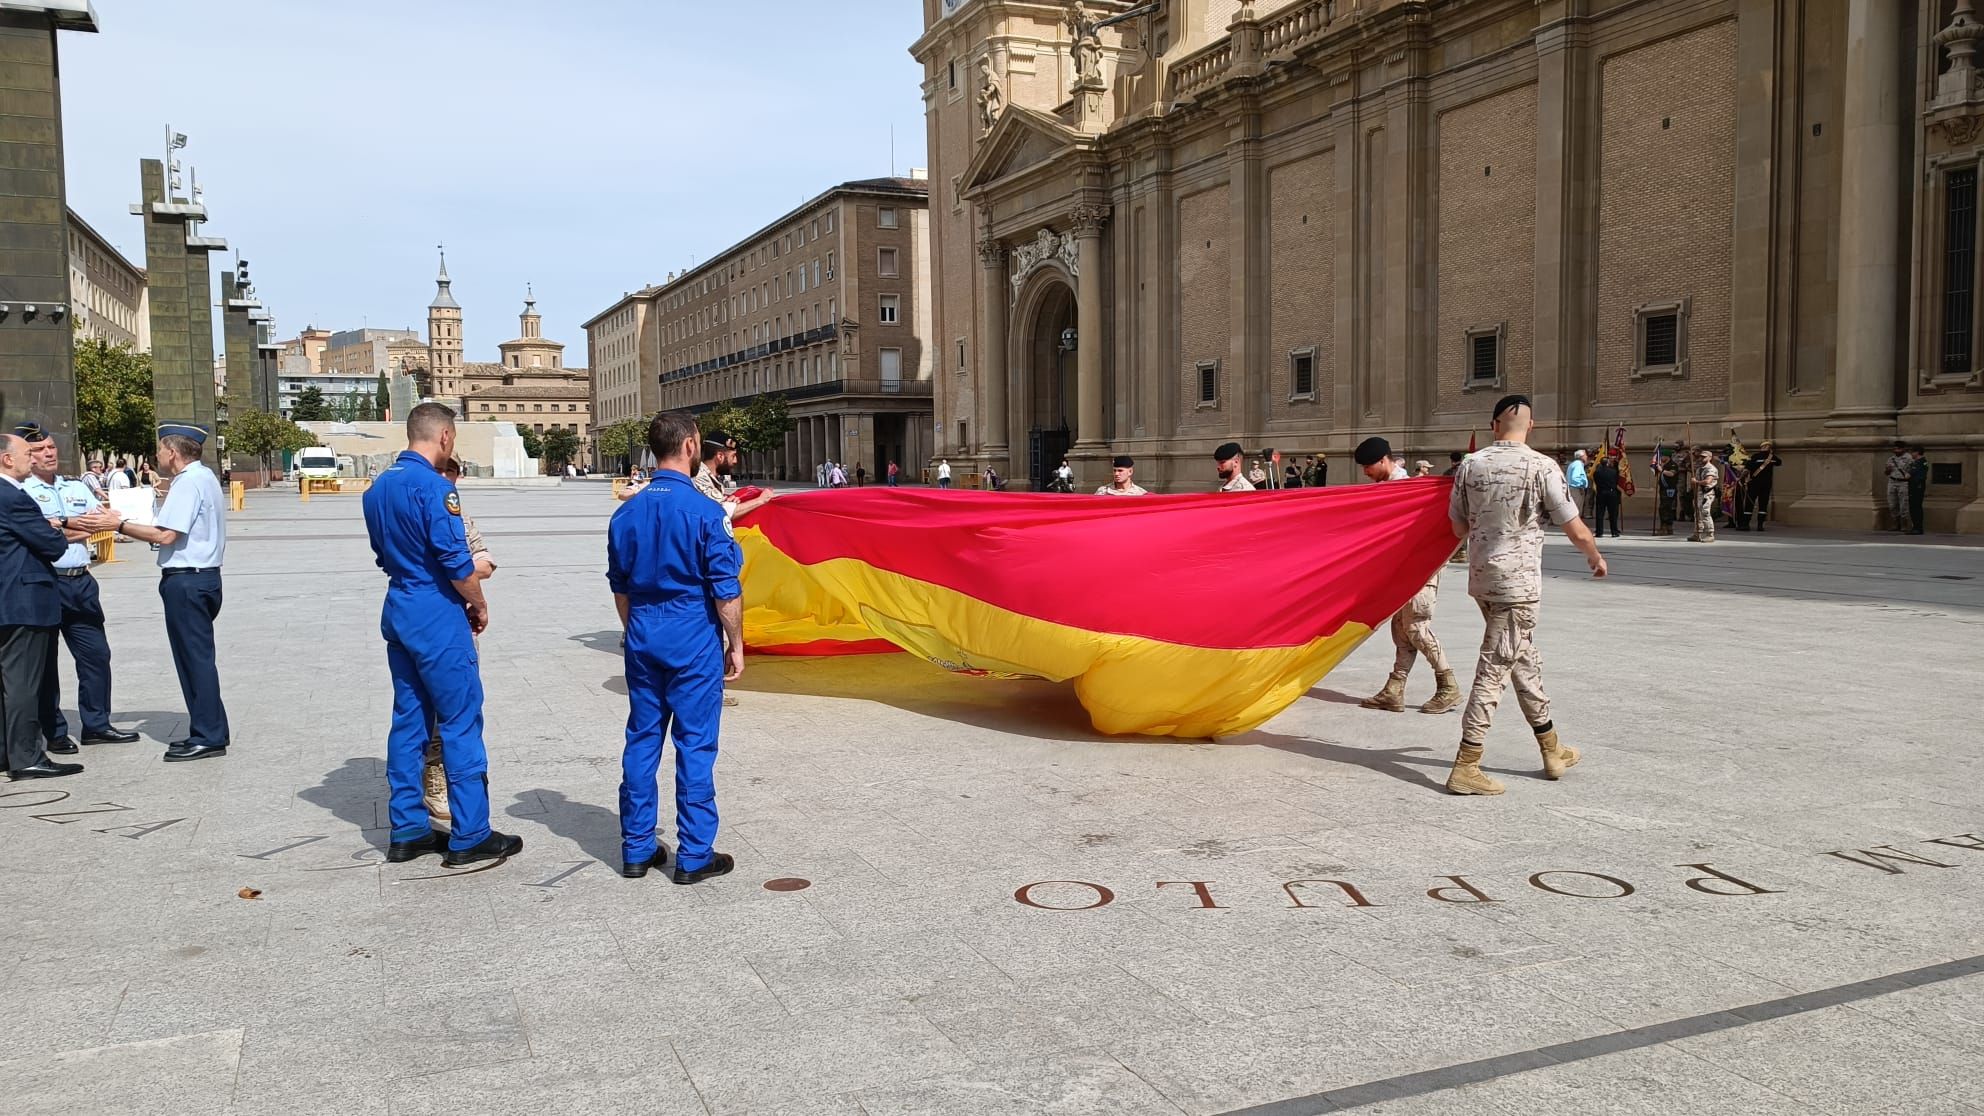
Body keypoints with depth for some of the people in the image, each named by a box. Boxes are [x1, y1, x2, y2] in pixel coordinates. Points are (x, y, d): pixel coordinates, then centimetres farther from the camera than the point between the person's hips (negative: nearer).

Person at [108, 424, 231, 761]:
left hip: (186, 581, -10)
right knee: (197, 657, 15)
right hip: (203, 577, 10)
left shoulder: (188, 483, -15)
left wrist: (121, 525, -11)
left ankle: (208, 737, 1)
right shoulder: (203, 477, 16)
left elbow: (166, 535, -20)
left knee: (195, 658, -5)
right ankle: (207, 732, 21)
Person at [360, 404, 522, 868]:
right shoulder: (434, 487, -16)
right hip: (438, 619, -9)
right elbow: (457, 562, -18)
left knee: (408, 721, 13)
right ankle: (469, 837, 2)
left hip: (398, 612, 9)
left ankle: (407, 831, 18)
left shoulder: (379, 486, 11)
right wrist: (479, 605, -3)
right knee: (461, 724, -2)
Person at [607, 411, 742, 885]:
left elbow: (620, 588, 13)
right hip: (695, 642, -5)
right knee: (695, 746, 1)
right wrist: (736, 645, -1)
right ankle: (694, 856, 7)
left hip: (643, 642, 6)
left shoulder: (627, 514, 4)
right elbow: (726, 592, -11)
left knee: (641, 741, 12)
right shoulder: (703, 512, -13)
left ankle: (636, 850, 19)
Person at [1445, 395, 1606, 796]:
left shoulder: (1470, 465, 0)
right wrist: (1596, 558, 13)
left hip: (1481, 577, 6)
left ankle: (1552, 750, 32)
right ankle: (1466, 766, -3)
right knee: (1495, 669, -3)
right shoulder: (1542, 467, -12)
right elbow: (1577, 531, -7)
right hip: (1518, 582, -6)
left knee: (1524, 659, 19)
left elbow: (1459, 528, 8)